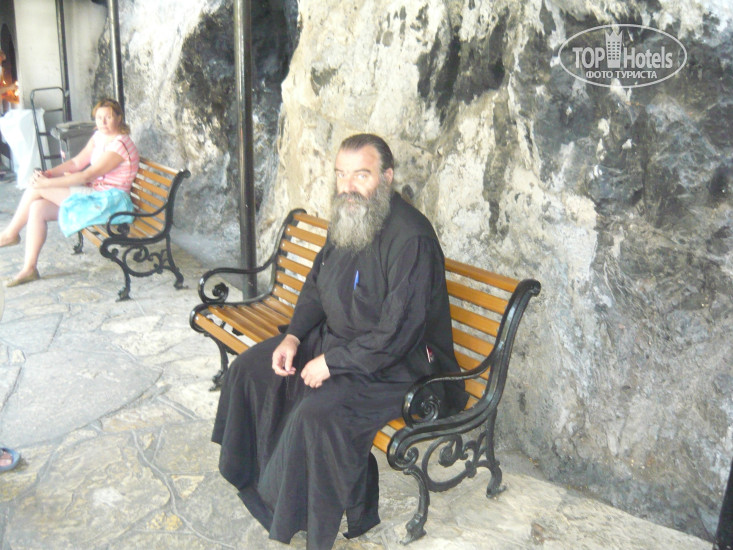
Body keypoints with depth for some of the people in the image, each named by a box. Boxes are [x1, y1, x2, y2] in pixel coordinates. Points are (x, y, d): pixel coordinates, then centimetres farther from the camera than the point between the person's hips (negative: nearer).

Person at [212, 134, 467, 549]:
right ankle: (254, 477, 24)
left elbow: (397, 333, -27)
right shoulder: (347, 221, 2)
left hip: (396, 364, -9)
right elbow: (317, 284, 14)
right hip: (334, 338, 9)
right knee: (250, 369, 6)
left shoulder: (411, 238, -26)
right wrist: (293, 336, 0)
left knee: (317, 414, -30)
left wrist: (332, 363, -21)